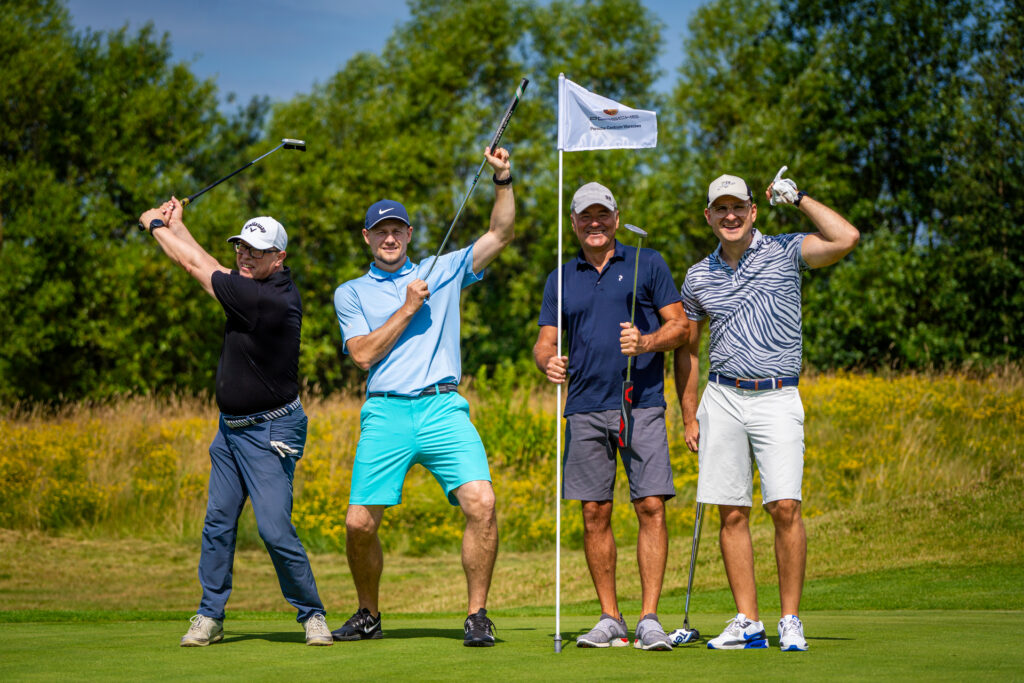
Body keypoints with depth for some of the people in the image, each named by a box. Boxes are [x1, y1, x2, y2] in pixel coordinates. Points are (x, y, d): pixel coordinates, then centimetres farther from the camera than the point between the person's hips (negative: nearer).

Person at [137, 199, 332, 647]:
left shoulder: (266, 299, -24)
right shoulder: (264, 286, 2)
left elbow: (196, 265, -14)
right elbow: (210, 268, 20)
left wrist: (156, 225, -1)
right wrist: (175, 225, 22)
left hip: (270, 433, -9)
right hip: (231, 426, 9)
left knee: (275, 530, -13)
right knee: (218, 522, 7)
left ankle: (312, 614, 2)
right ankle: (210, 617, 13)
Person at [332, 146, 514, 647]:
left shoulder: (443, 271, 18)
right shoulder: (351, 293, 15)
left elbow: (500, 234, 12)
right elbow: (363, 354, 1)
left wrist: (503, 181, -1)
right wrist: (408, 308, -3)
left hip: (444, 409, 0)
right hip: (385, 414, 0)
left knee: (480, 503, -20)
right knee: (359, 522, -7)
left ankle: (477, 616, -10)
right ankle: (369, 615, 18)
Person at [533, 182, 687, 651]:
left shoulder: (647, 264, 8)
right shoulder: (561, 279, 15)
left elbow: (679, 326, 5)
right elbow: (544, 341, 11)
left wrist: (646, 341, -15)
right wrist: (548, 361, -13)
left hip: (642, 404, -3)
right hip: (585, 409, 3)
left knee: (651, 507, -10)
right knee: (594, 513, 2)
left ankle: (649, 619, -9)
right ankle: (609, 619, 9)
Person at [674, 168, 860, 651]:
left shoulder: (785, 252, 2)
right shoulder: (698, 277, 11)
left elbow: (846, 239, -16)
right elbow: (686, 349, 18)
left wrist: (798, 198, -7)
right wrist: (689, 417, 12)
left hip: (777, 398, -3)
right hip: (722, 399, 3)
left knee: (785, 507, -13)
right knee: (731, 514, 1)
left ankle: (790, 620, -4)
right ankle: (747, 623, 6)